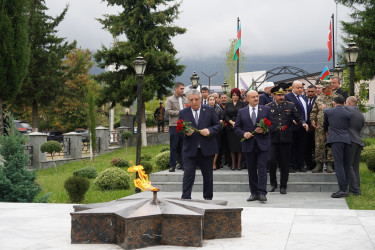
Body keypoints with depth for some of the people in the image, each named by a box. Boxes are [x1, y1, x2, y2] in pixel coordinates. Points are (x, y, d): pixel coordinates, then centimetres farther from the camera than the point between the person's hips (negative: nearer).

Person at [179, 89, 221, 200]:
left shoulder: (209, 110, 5)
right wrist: (185, 132, -16)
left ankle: (208, 198, 26)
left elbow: (218, 125, 5)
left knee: (208, 175, 11)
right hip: (190, 150, -1)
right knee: (188, 174, -8)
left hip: (207, 149, 1)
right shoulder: (183, 113, 5)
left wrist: (209, 130, -14)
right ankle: (185, 198, -6)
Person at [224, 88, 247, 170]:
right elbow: (225, 115, 5)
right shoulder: (228, 104, 13)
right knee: (232, 146, 1)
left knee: (240, 146, -4)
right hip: (230, 128, 2)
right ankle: (233, 164, 8)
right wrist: (231, 122, -11)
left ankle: (239, 164, 4)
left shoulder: (242, 104, 6)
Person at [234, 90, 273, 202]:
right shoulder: (241, 112, 9)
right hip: (248, 145, 2)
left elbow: (272, 125, 6)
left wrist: (264, 130, -13)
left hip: (262, 144, -2)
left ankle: (262, 193, -7)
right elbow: (237, 128, 8)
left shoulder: (266, 109, 7)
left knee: (262, 169, -8)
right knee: (251, 170, 7)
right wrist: (244, 134, -11)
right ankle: (254, 193, 15)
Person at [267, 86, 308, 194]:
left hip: (286, 139, 0)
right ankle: (273, 183, 12)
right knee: (271, 160, -8)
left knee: (285, 163, 3)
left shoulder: (290, 106, 11)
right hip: (272, 139, 0)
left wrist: (303, 123, -11)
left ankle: (283, 186, 15)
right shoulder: (268, 107, 10)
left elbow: (298, 118, 8)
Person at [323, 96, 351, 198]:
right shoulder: (348, 114, 7)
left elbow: (325, 124, 22)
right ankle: (344, 188, 14)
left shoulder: (328, 111, 5)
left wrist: (326, 130, 45)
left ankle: (343, 189, -15)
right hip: (346, 139, 4)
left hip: (336, 140, -4)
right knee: (342, 164, 12)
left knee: (338, 164, -8)